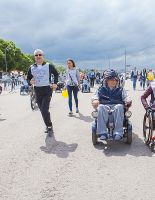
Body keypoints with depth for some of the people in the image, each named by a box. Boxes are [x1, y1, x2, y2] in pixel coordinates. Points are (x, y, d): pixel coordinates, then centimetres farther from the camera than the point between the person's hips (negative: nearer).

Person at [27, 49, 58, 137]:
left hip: (47, 90, -4)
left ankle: (49, 127, 0)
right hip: (37, 90, 5)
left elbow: (56, 74, 12)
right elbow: (28, 78, 13)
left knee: (45, 110, -16)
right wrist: (30, 81, -10)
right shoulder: (32, 67, 6)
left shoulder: (49, 66, -3)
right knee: (43, 110, 10)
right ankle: (49, 126, 26)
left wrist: (55, 83, 2)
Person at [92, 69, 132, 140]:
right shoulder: (101, 89, 23)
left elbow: (125, 97, 11)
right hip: (105, 106, 0)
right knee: (100, 107, -35)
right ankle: (102, 133, -36)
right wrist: (95, 100, -11)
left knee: (119, 107, -36)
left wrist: (128, 100, -14)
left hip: (116, 106, 0)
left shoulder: (120, 89, 23)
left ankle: (118, 133, -38)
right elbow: (96, 96, 13)